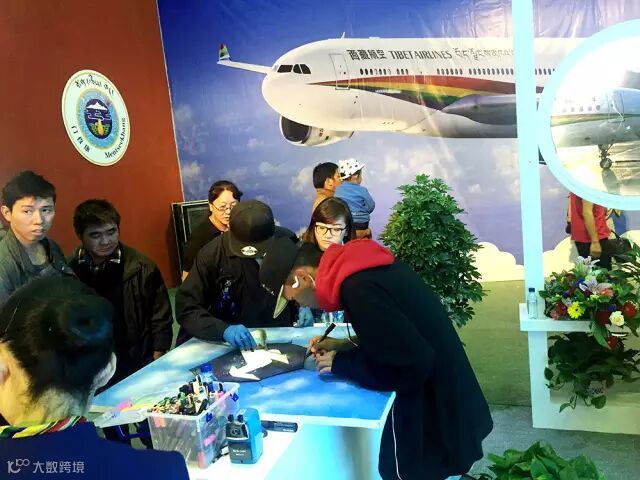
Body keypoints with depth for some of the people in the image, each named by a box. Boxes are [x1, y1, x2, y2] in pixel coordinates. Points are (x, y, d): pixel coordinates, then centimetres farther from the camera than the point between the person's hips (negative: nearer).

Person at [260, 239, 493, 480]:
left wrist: (340, 364, -15)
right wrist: (346, 345, 6)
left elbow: (413, 364, -26)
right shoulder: (359, 266, 0)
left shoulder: (358, 288, -28)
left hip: (432, 403, -8)